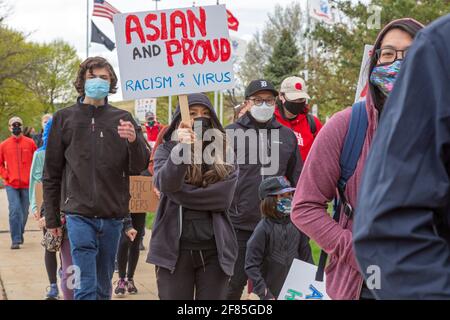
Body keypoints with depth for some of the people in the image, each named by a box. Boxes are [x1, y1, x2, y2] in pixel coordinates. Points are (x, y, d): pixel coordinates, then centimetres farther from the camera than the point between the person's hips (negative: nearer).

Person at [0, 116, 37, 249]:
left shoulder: (30, 143, 1)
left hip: (27, 184, 1)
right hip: (11, 185, -1)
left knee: (24, 212, 11)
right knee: (14, 211, -11)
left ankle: (20, 234, 32)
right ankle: (16, 240, -8)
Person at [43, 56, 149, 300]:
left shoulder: (122, 119, 8)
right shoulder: (65, 118, 5)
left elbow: (139, 168, 2)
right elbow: (52, 173, 8)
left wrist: (134, 141, -18)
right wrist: (51, 217, 8)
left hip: (113, 216, 2)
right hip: (79, 215, -2)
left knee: (103, 286, 11)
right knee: (86, 286, -8)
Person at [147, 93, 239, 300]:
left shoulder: (225, 153, 6)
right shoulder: (167, 149, 4)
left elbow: (223, 197, -7)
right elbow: (164, 183, -17)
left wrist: (180, 194, -9)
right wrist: (181, 149, -32)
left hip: (215, 249, 1)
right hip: (174, 248, -1)